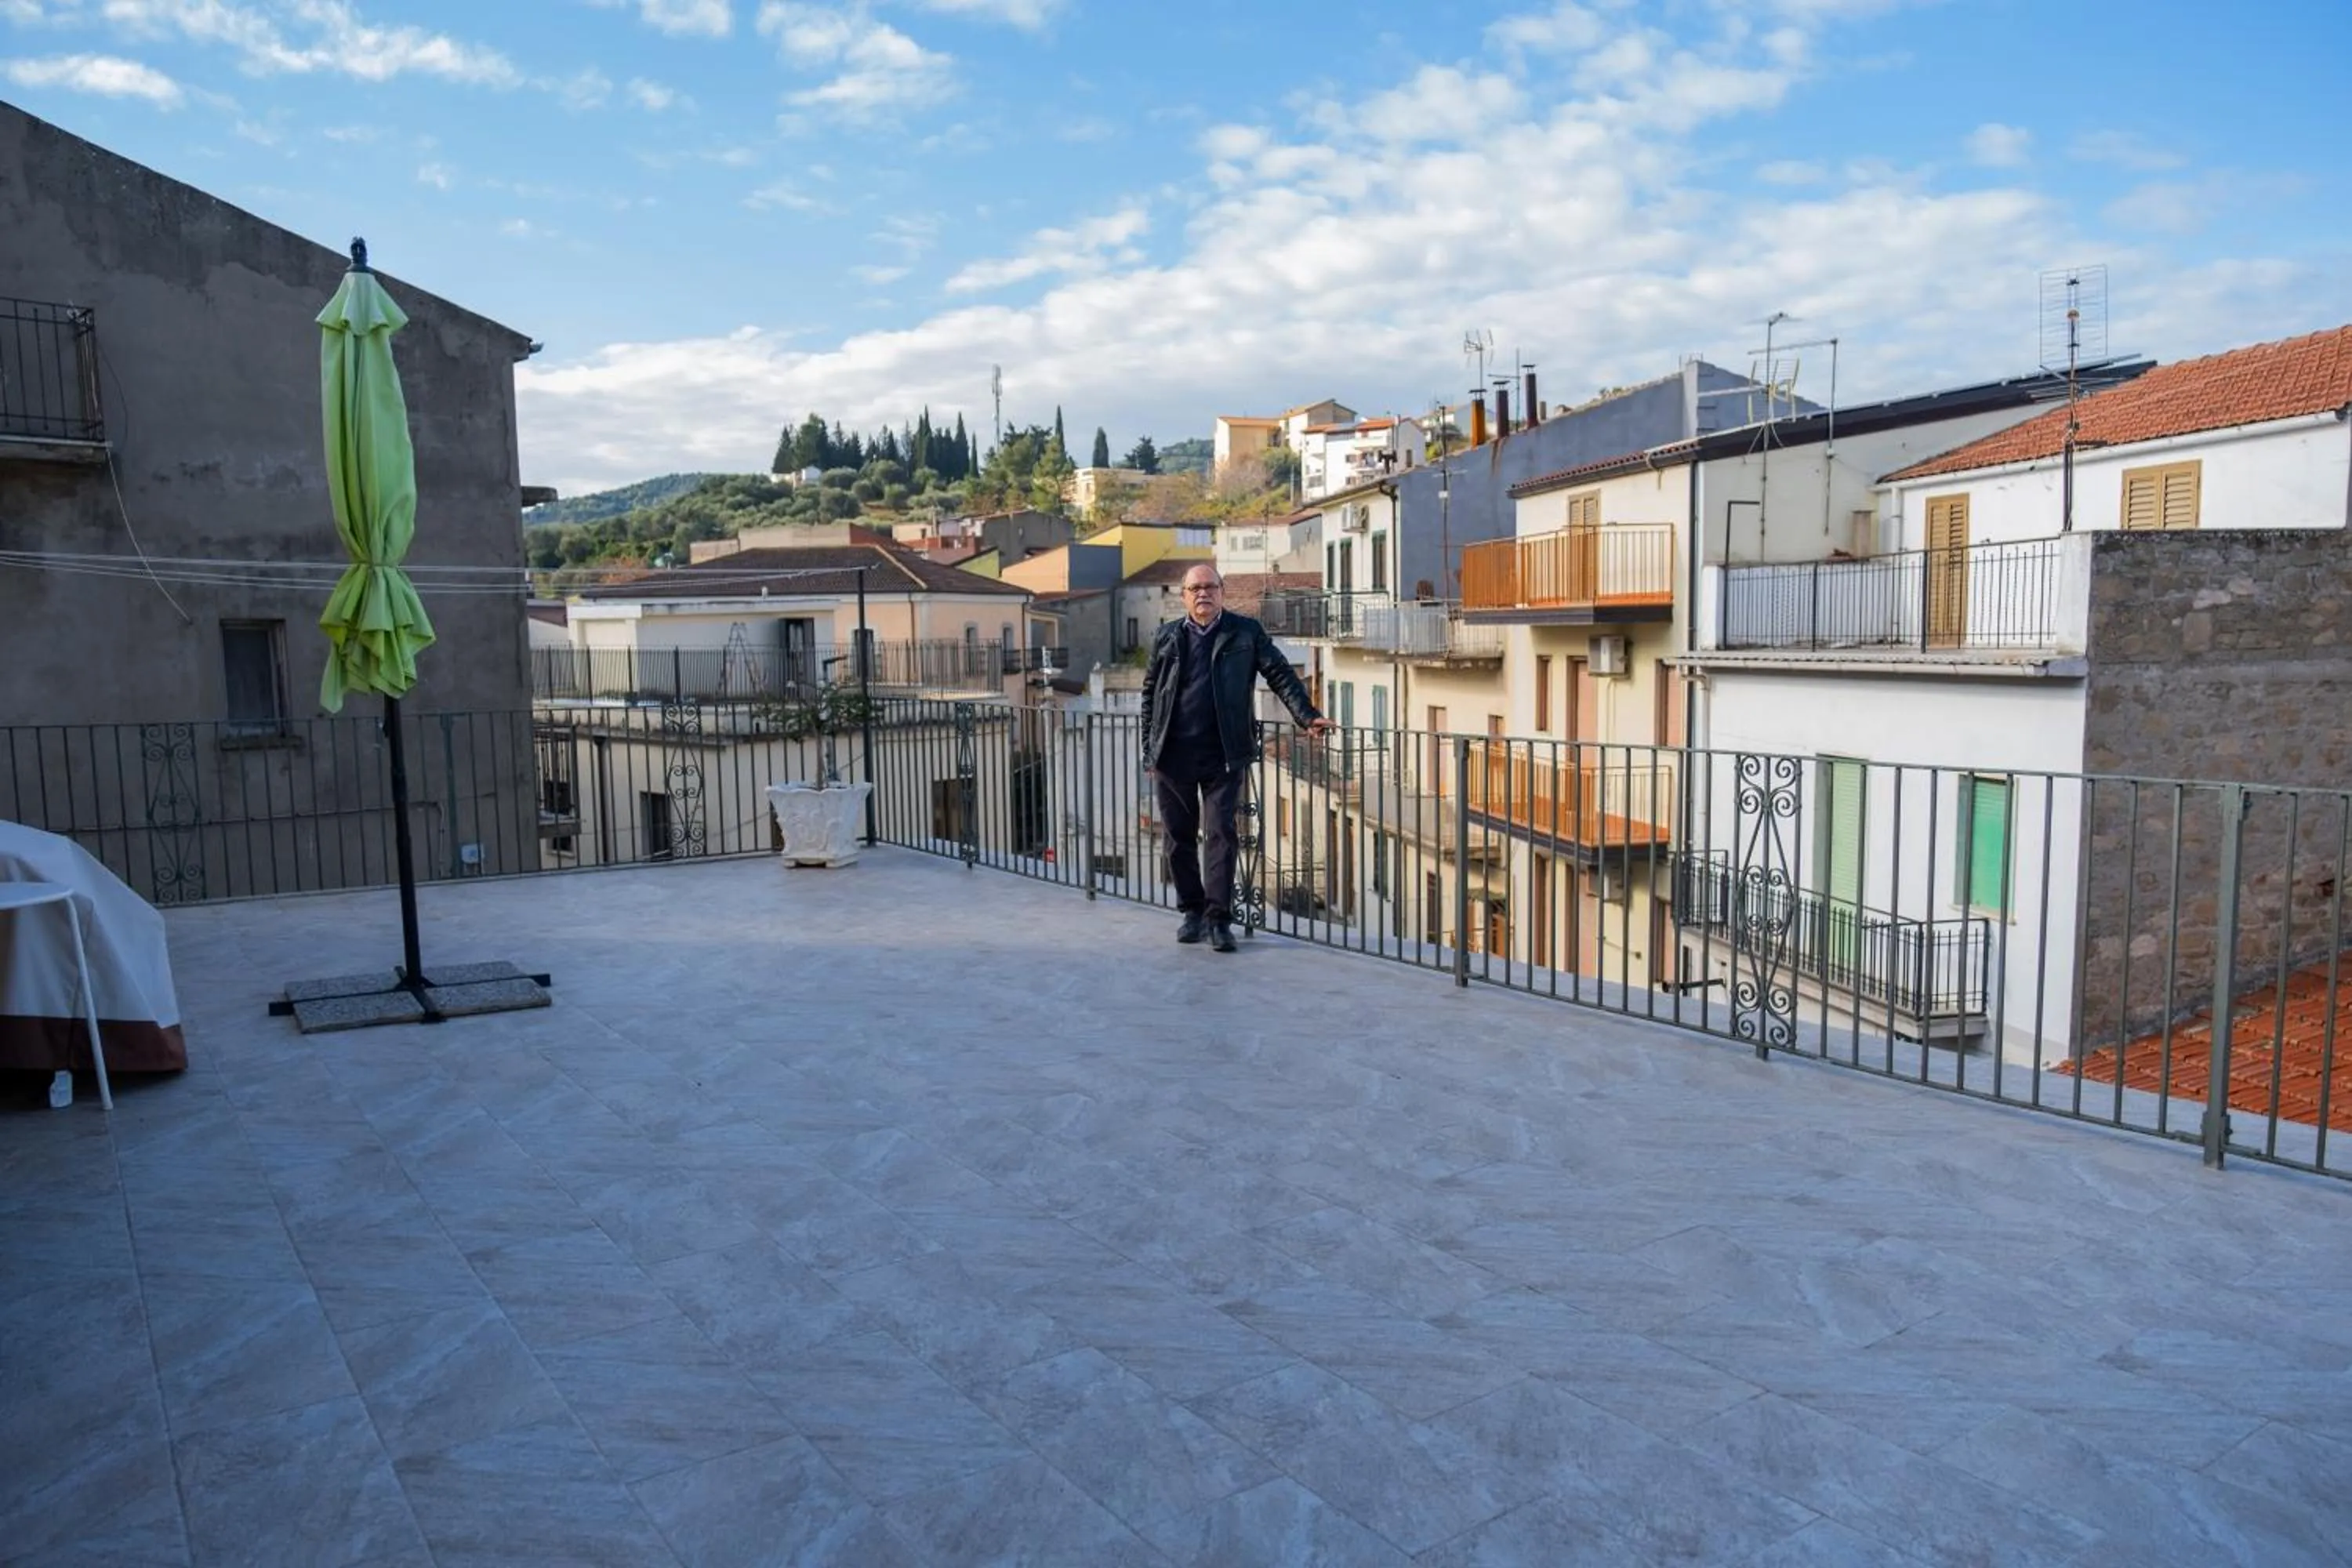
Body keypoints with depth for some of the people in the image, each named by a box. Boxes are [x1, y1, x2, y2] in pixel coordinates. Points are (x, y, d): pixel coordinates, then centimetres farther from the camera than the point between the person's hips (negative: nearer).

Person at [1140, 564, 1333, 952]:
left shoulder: (1246, 632, 5)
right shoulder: (1166, 638, 9)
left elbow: (1280, 675, 2)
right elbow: (1150, 696, 12)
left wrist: (1308, 717, -10)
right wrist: (1149, 753, 8)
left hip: (1223, 756, -2)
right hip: (1173, 756, 2)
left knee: (1220, 833, -4)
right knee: (1179, 836, 8)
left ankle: (1219, 917, 1)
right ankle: (1192, 910, 22)